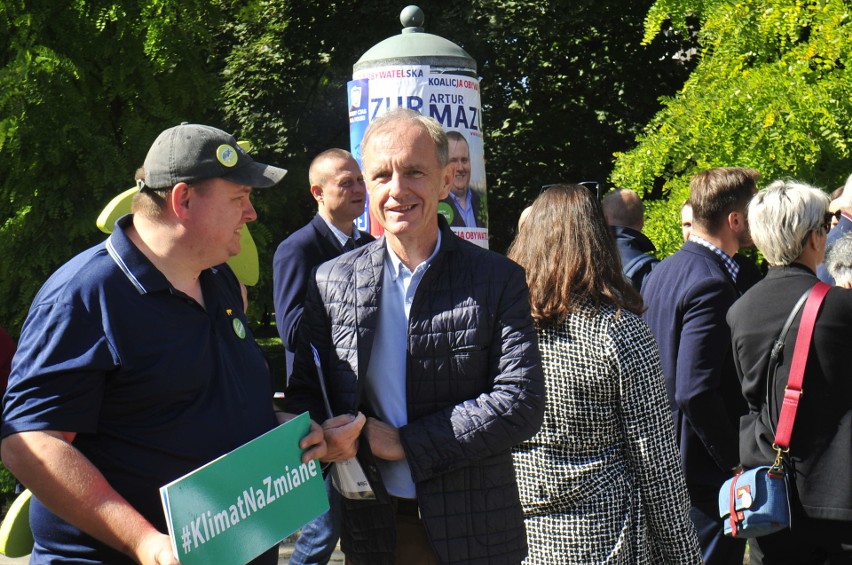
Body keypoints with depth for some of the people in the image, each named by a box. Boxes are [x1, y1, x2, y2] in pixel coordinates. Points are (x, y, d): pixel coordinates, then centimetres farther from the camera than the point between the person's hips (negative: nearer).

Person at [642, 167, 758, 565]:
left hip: (663, 462, 10)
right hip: (706, 476, -10)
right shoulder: (712, 285, -21)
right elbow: (695, 392, -27)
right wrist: (736, 463, -17)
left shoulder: (661, 272, 9)